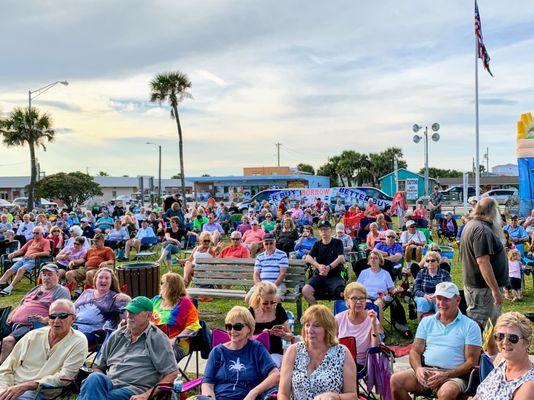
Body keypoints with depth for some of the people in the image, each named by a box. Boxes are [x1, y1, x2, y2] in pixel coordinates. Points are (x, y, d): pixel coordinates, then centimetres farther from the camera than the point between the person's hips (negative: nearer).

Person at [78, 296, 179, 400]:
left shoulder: (158, 339, 5)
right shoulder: (116, 336, 21)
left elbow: (172, 373, -2)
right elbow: (98, 367, 25)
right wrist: (100, 382, 0)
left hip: (134, 389, -5)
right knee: (94, 378, -32)